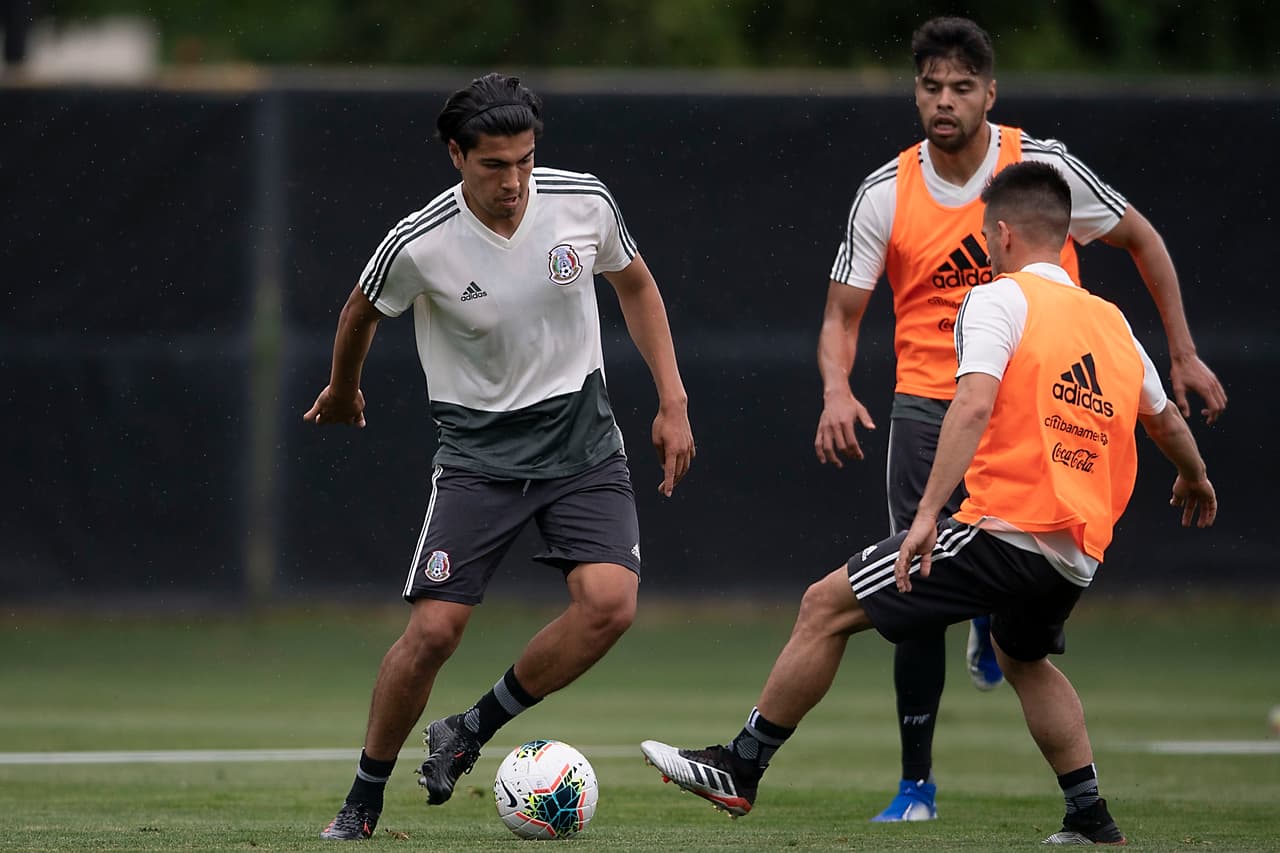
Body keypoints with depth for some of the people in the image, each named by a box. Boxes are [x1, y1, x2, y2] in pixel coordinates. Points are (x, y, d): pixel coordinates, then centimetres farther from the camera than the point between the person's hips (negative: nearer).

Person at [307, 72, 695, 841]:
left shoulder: (584, 203, -9)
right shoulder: (419, 245, -17)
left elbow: (635, 283, 11)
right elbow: (362, 312, 6)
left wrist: (674, 402, 8)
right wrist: (342, 390, 24)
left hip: (581, 439, 2)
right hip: (479, 449, -2)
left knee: (611, 603, -20)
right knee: (434, 630, -13)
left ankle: (471, 731, 1)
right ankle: (365, 798, 9)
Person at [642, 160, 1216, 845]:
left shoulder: (998, 300, -4)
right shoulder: (1112, 322, 16)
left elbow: (975, 404, -20)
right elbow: (1165, 418, 30)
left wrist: (928, 513, -24)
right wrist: (1194, 479, 51)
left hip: (1007, 529, -7)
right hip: (1078, 553, 7)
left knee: (827, 607, 2)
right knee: (1022, 658, 35)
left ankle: (741, 767, 5)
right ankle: (1092, 821, 29)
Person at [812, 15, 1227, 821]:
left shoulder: (1044, 166, -7)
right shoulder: (886, 195, -3)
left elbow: (1141, 239, 6)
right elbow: (843, 315, 1)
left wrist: (1183, 353, 4)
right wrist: (837, 392, -19)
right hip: (927, 406, 1)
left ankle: (994, 623, 26)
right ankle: (916, 783, 7)